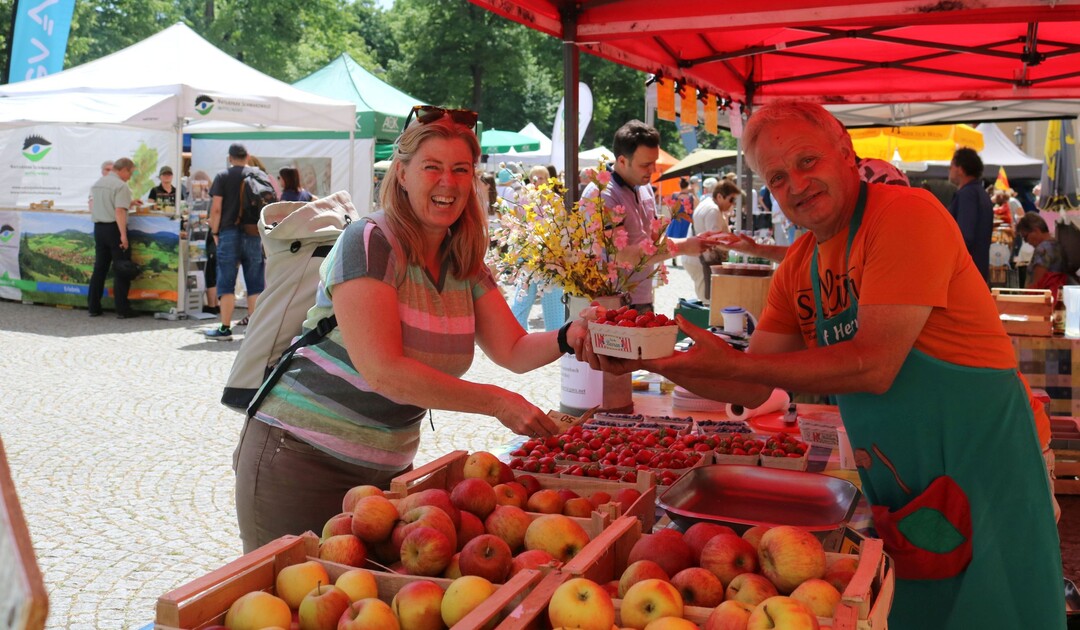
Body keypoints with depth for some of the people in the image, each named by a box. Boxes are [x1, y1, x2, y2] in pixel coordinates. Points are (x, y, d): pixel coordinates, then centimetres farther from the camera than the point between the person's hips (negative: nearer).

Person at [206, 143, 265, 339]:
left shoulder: (222, 177, 1)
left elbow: (216, 208, -6)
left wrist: (214, 232, 3)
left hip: (229, 233, -2)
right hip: (254, 234, 2)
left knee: (226, 283, 2)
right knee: (255, 284, 6)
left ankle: (225, 328, 2)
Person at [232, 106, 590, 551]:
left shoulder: (465, 265, 5)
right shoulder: (369, 243, -17)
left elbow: (514, 352, 1)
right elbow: (384, 372, -25)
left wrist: (570, 337, -19)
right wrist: (495, 402, -26)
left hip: (388, 469, 7)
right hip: (304, 462, -6)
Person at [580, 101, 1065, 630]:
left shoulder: (905, 214, -18)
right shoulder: (798, 268, 5)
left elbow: (873, 367, -24)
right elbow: (752, 390, 5)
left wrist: (730, 361, -25)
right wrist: (653, 361, -9)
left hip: (985, 470, -7)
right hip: (900, 490, 7)